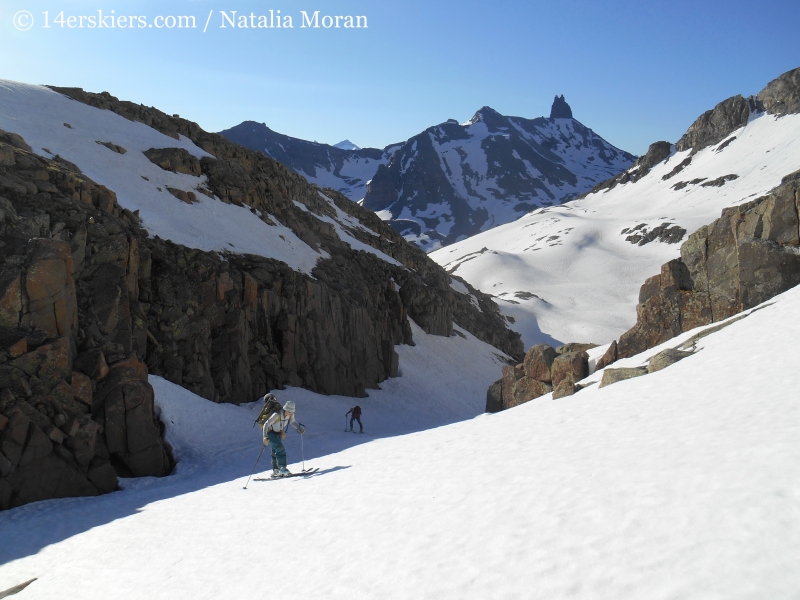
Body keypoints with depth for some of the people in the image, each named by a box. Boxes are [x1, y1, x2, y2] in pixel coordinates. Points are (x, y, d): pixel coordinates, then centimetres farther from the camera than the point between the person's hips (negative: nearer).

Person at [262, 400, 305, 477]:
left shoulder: (291, 415, -14)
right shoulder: (277, 415, -33)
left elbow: (292, 421, 7)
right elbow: (266, 424, -29)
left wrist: (299, 427, -9)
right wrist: (265, 436, -38)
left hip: (278, 433, 7)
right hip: (270, 432, -7)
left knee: (276, 451, 15)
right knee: (280, 449, -22)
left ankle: (275, 470, 25)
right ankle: (282, 468, -23)